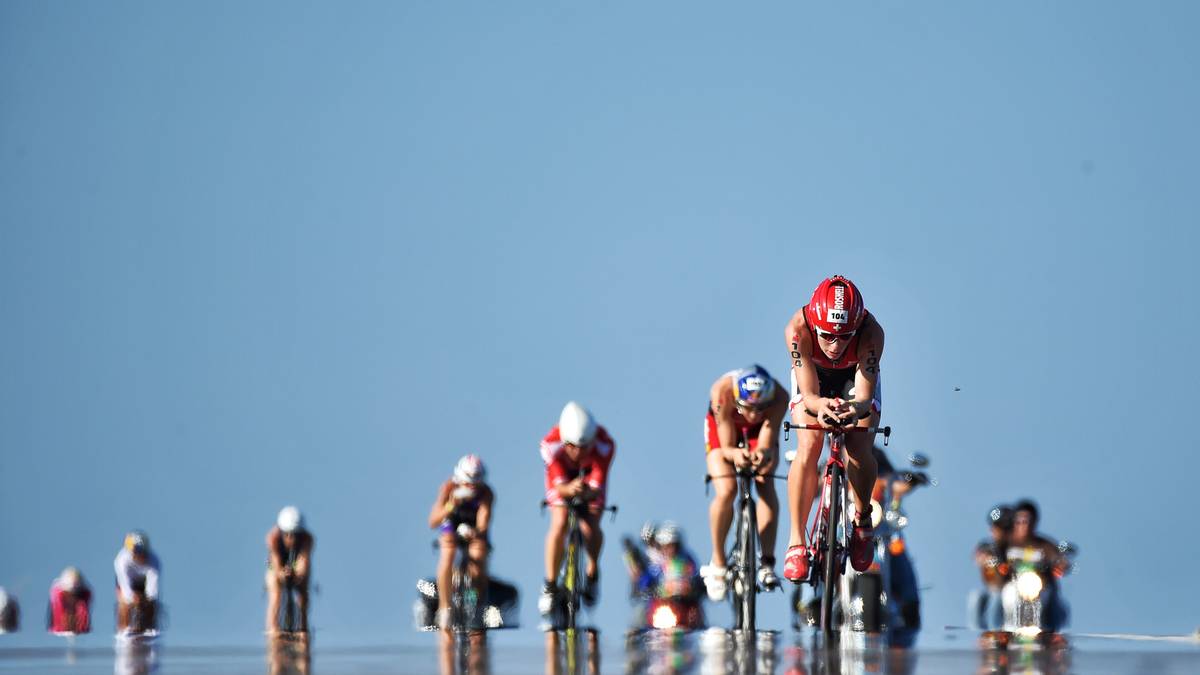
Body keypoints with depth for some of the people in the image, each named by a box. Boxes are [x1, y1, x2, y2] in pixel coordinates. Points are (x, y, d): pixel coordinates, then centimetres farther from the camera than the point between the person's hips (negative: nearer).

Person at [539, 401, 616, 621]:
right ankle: (550, 585, -6)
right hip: (562, 477, 0)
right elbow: (558, 485, -37)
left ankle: (592, 574, 11)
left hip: (590, 477, 0)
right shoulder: (552, 445, -38)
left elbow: (598, 485, -36)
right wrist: (570, 489, -60)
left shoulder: (604, 445, -38)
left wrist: (590, 494, -60)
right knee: (559, 525, -21)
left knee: (591, 527, -18)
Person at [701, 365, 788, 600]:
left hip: (759, 431, 1)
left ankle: (767, 563, -21)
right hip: (723, 425, -1)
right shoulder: (722, 393, -40)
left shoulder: (779, 397, -37)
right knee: (726, 492, -21)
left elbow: (766, 445, -38)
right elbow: (727, 447, -34)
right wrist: (735, 454, -57)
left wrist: (763, 455, -61)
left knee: (766, 487, -23)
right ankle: (717, 564, -2)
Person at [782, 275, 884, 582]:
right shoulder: (798, 328, -40)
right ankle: (796, 542, -10)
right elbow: (809, 394, -38)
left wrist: (857, 408, -63)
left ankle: (862, 521, 9)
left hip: (856, 375, 0)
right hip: (813, 374, 0)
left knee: (859, 452, -20)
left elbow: (865, 397, -40)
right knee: (808, 449, -21)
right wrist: (821, 405, -61)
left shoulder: (871, 333, -40)